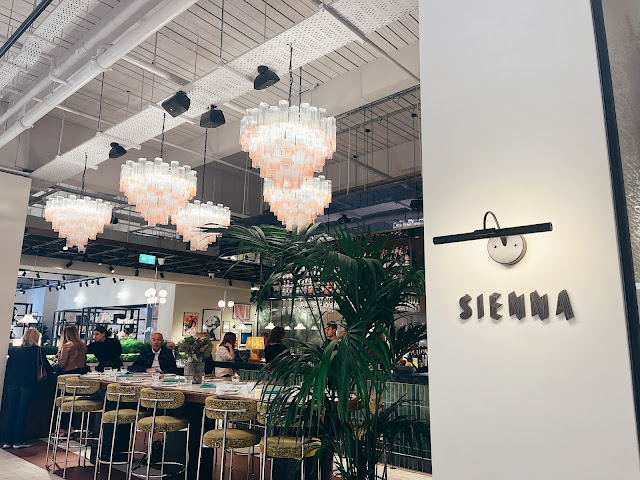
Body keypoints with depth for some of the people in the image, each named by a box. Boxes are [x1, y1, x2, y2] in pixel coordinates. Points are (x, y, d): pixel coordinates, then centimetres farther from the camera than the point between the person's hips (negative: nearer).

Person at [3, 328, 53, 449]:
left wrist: (6, 381, 20)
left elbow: (8, 366, 12)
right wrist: (51, 375, 19)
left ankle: (8, 441, 12)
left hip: (12, 383, 4)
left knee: (11, 412, 9)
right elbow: (46, 365, 3)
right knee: (22, 412, 2)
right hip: (28, 384, -4)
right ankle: (18, 441, 5)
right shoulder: (38, 350, -2)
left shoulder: (14, 350, 9)